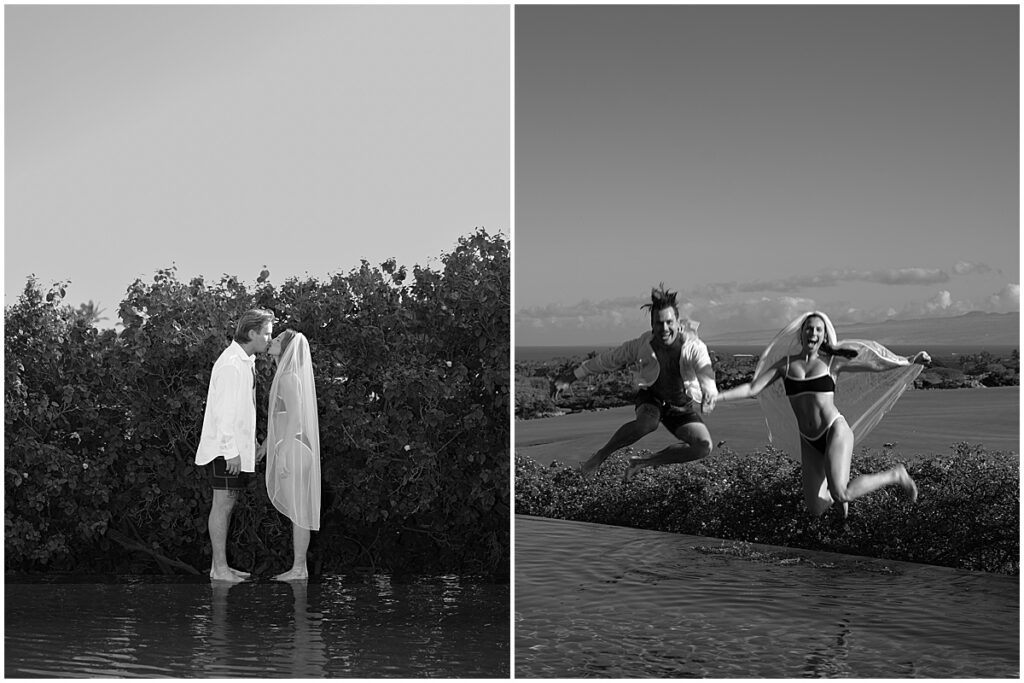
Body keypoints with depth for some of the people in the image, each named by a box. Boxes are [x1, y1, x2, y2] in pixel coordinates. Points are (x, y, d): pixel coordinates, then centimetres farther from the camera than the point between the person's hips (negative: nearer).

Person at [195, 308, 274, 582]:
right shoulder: (231, 364, -18)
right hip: (225, 447, -10)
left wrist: (251, 442, 21)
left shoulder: (246, 361, 14)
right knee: (223, 504, -6)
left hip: (237, 444, 10)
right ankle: (219, 569, -2)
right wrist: (231, 451, -22)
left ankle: (220, 565, 18)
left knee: (228, 503, 12)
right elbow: (225, 411, -21)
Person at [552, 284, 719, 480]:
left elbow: (705, 372, -46)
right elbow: (608, 360, -10)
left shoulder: (694, 347, -27)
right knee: (648, 422, -38)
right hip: (651, 397, -2)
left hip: (681, 407, 2)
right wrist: (570, 377, -5)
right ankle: (600, 456, -20)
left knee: (704, 447, -18)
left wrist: (709, 396, -69)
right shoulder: (642, 345, -22)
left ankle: (643, 462, -2)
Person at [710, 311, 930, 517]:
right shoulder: (785, 363, 8)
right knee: (816, 509, 5)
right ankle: (843, 490, 41)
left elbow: (878, 366, 4)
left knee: (840, 495, -26)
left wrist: (911, 361, -7)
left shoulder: (832, 361, 3)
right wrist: (714, 397, -6)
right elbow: (752, 389, 3)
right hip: (809, 443, 4)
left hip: (835, 431, -4)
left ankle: (895, 475, -1)